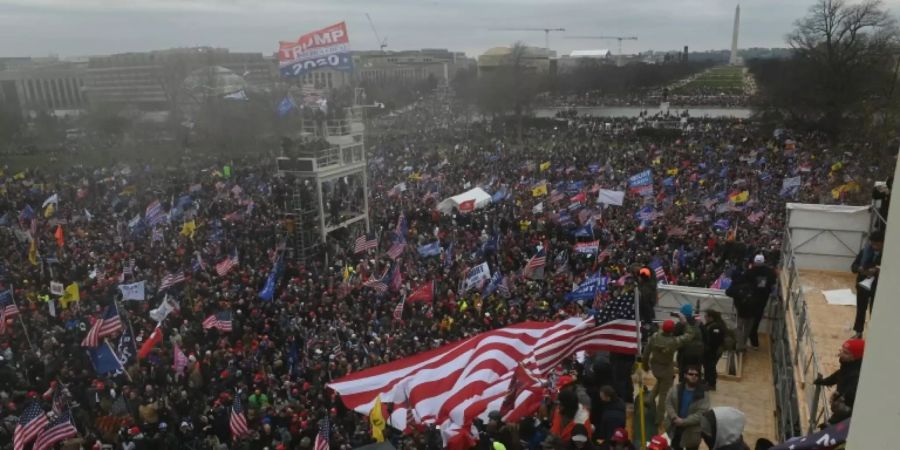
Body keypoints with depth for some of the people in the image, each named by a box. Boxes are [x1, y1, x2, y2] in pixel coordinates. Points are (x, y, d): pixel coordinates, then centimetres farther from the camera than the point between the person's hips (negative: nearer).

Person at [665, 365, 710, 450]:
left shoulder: (703, 395, -13)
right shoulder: (676, 390, -2)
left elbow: (701, 413, -19)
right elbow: (668, 403, -3)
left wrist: (684, 422, -24)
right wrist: (675, 417, -20)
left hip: (692, 432, -3)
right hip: (674, 428, 3)